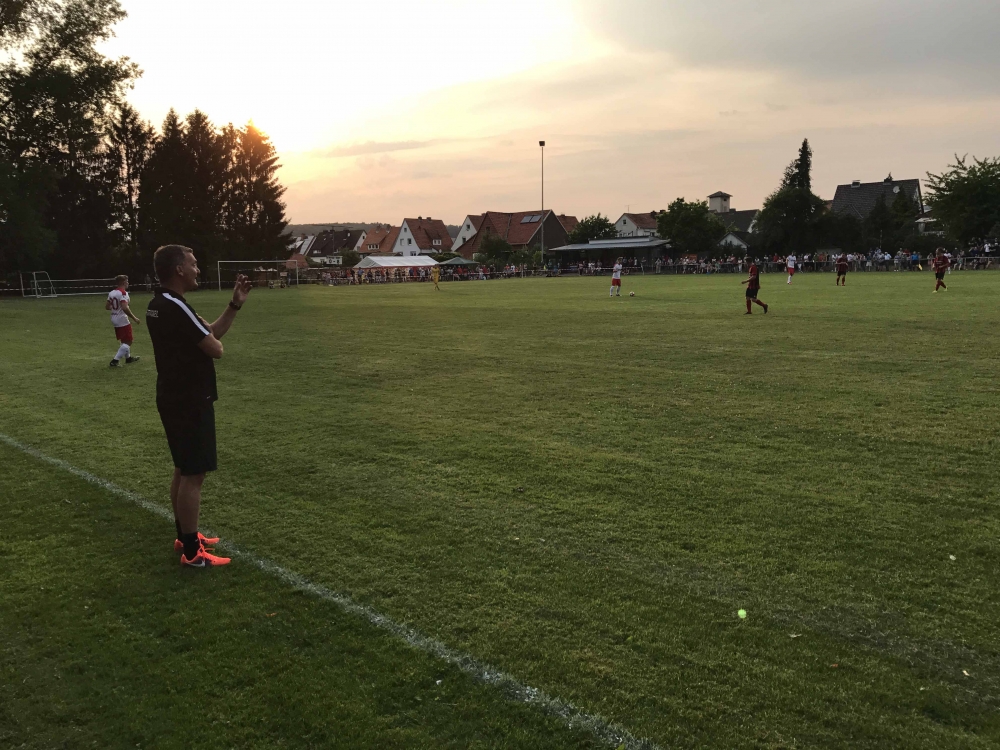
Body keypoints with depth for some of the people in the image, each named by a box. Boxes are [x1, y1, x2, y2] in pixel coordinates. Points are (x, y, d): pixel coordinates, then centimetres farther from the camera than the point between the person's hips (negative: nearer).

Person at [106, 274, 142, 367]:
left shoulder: (112, 293, 8)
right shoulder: (123, 293, -18)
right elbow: (125, 308, -28)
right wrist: (134, 318, -22)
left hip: (114, 320, 9)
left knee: (123, 340, 23)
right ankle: (115, 360, -8)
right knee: (128, 342, -1)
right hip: (122, 320, -9)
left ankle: (128, 357, 36)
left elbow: (107, 307, 14)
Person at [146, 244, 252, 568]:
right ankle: (192, 551, 4)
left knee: (183, 471, 18)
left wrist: (235, 304, 4)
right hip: (190, 401, -11)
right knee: (193, 474, -4)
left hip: (175, 398, 11)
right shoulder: (176, 307, -22)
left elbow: (211, 334, 12)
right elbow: (215, 348, -19)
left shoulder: (160, 305, 11)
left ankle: (185, 536, 30)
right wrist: (209, 334, 4)